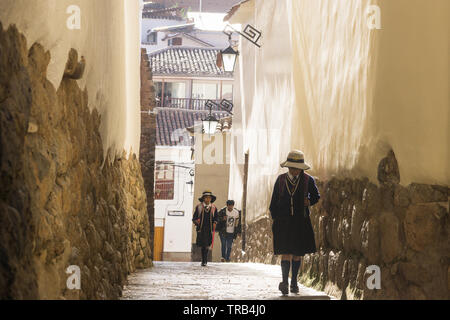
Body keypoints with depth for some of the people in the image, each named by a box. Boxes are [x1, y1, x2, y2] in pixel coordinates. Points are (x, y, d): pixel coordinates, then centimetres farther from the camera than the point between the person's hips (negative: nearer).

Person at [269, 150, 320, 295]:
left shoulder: (308, 180, 3)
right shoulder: (281, 180, 4)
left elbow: (316, 196, 16)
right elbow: (274, 201, 9)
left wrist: (309, 201, -5)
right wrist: (274, 218, 2)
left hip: (301, 222, 1)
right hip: (283, 221, -1)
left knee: (297, 253, 8)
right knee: (286, 252, -13)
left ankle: (294, 283, 20)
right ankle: (285, 282, -16)